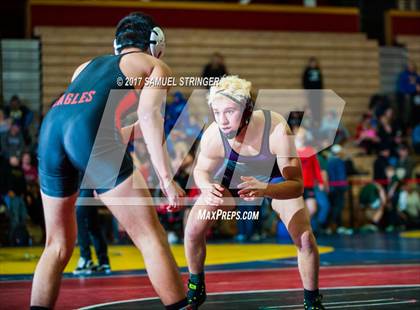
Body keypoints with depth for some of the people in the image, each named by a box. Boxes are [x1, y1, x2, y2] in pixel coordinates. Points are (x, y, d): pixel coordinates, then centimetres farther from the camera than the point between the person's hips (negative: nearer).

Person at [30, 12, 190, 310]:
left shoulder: (86, 66, 36)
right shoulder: (156, 66, 20)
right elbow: (149, 115, 1)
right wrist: (167, 179, -5)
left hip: (50, 129, 6)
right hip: (92, 134, -5)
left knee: (58, 246, 18)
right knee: (151, 237, 0)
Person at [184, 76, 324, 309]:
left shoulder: (277, 130, -42)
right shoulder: (213, 136, -35)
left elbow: (297, 185, -38)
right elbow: (201, 170, -13)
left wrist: (265, 190, -58)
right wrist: (207, 187, -37)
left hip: (276, 179, -2)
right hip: (234, 175, 2)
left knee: (306, 238, -17)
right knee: (194, 230, -10)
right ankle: (196, 290, 19)